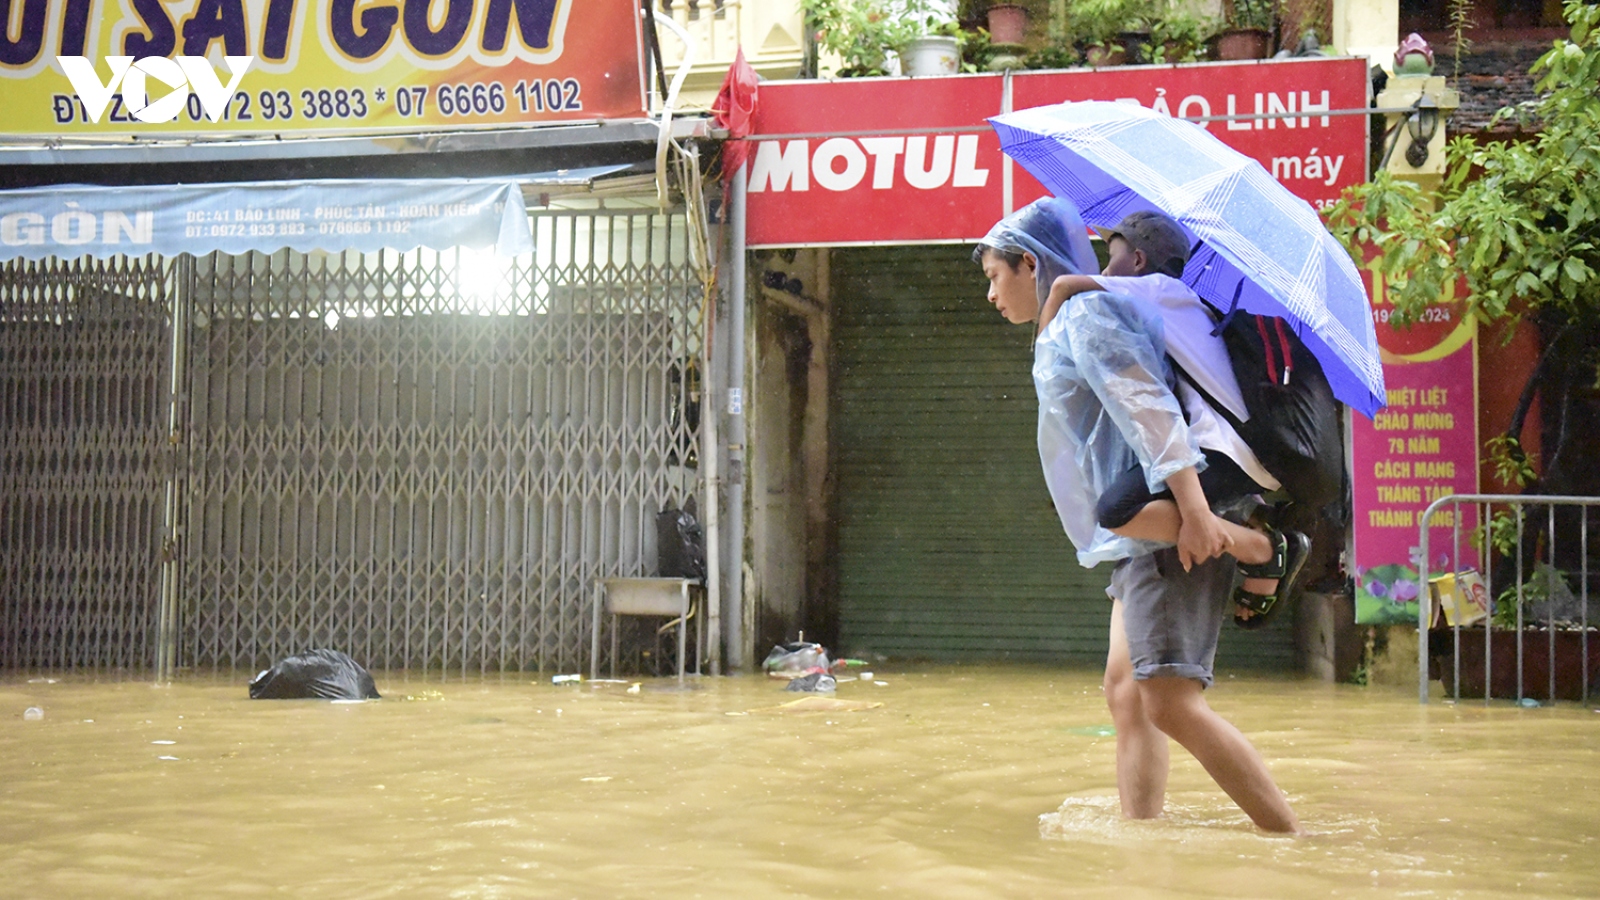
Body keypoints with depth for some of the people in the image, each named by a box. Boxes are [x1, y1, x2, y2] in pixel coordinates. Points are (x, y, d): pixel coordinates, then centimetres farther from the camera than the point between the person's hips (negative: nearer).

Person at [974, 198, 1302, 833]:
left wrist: (1192, 508, -26)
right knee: (1127, 693, 7)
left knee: (1171, 702, -17)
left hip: (1171, 527, -11)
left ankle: (1292, 844, -17)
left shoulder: (1085, 312, -6)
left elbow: (1149, 406, -18)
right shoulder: (1060, 330, 24)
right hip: (1149, 530, 11)